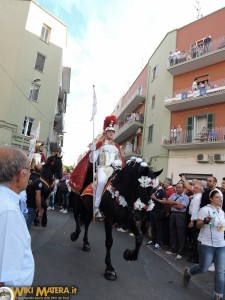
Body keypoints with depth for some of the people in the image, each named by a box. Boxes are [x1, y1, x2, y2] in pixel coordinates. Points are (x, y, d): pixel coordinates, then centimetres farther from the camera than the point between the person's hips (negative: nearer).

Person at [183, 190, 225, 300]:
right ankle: (188, 272, 31)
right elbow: (198, 225, -14)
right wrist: (205, 221, -32)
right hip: (206, 244, -6)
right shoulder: (205, 209, -12)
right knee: (203, 268, 2)